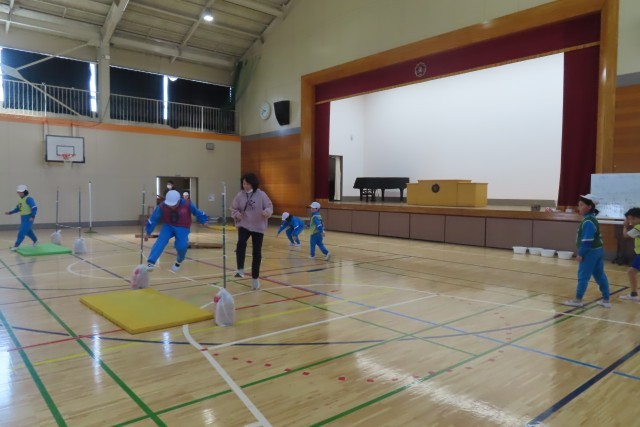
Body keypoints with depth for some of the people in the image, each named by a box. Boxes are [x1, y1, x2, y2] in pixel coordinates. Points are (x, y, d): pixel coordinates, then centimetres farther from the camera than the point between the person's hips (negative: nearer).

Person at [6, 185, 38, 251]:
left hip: (28, 218, -9)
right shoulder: (20, 200, 10)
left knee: (22, 232, -9)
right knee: (27, 231, 20)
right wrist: (10, 212, 9)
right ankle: (35, 240, 37)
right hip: (23, 218, 9)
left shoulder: (29, 199, -18)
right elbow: (17, 208, 20)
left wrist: (33, 216, -30)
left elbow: (34, 208, -24)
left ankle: (16, 245, -5)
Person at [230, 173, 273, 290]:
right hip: (244, 225, 1)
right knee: (241, 243, -31)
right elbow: (233, 208, 6)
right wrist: (236, 214, -16)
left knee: (257, 252, 5)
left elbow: (270, 206, -5)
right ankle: (240, 270, -24)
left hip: (258, 227, -1)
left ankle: (255, 278, 20)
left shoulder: (261, 194, -7)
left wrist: (267, 212, -28)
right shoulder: (240, 195, -1)